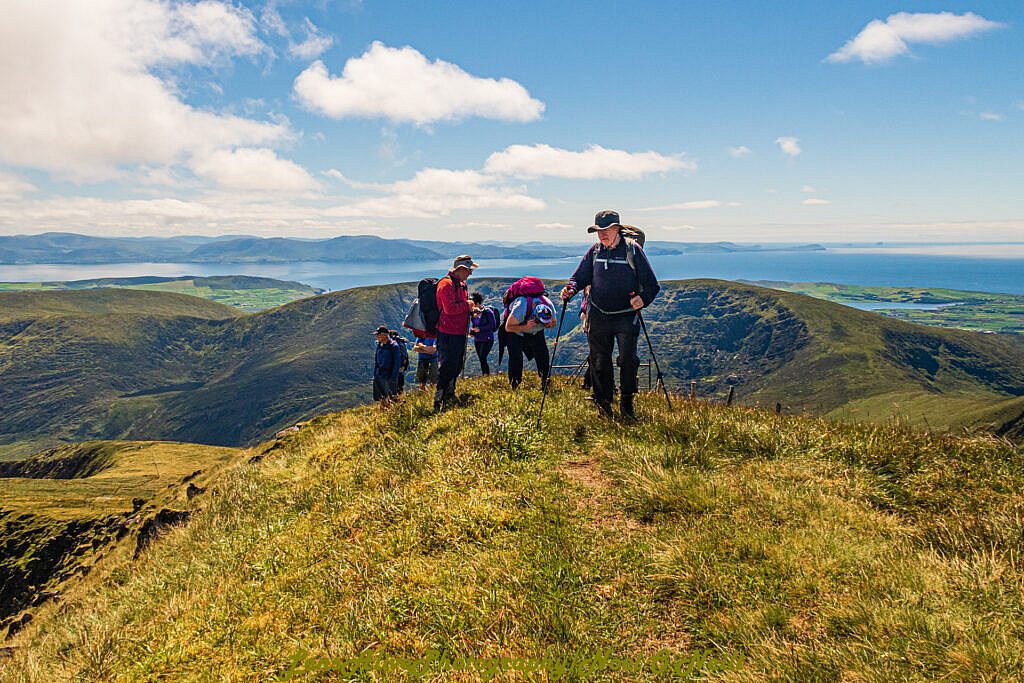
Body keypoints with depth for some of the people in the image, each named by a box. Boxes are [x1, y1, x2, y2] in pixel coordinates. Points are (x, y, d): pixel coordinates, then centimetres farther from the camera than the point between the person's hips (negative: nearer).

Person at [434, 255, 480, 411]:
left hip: (460, 332, 10)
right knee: (447, 367, -8)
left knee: (457, 366, 17)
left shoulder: (462, 284, 18)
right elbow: (449, 308, -26)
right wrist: (467, 305, -14)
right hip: (448, 333, -10)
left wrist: (471, 310, 10)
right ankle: (439, 401, -3)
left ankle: (449, 396, 30)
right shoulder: (446, 284, -15)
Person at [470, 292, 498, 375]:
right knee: (481, 360, 10)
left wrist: (479, 329, -19)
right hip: (477, 340, 7)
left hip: (486, 340, -7)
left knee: (483, 359, -14)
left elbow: (493, 326, -15)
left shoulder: (488, 312, -13)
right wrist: (472, 330, -2)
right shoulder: (475, 313, 7)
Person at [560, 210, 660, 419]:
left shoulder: (633, 250, -4)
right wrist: (571, 288, -7)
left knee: (628, 360, -9)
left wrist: (643, 298, -24)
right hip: (598, 316, 3)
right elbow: (580, 276, 15)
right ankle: (604, 405, 20)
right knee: (599, 362, 6)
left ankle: (627, 403, 11)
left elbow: (652, 284, -4)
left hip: (626, 317, -3)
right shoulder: (594, 251, 6)